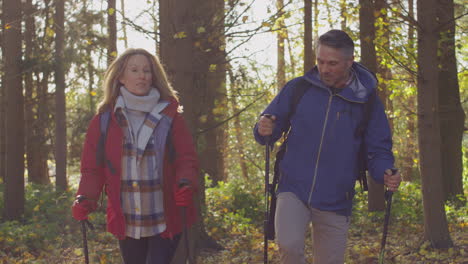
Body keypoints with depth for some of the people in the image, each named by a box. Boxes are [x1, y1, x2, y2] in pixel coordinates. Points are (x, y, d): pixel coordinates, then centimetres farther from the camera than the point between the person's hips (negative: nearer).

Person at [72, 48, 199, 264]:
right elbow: (92, 167, 4)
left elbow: (187, 159, -1)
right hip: (126, 224, 2)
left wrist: (186, 185, -22)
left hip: (166, 222, -2)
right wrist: (86, 200, -14)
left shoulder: (169, 116, 2)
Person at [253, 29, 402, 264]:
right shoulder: (297, 89, -1)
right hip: (294, 191, -1)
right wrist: (264, 130, -17)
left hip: (335, 202, 1)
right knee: (289, 245, -27)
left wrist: (385, 174, -17)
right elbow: (270, 129, 8)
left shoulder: (367, 101, -1)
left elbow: (378, 151, 4)